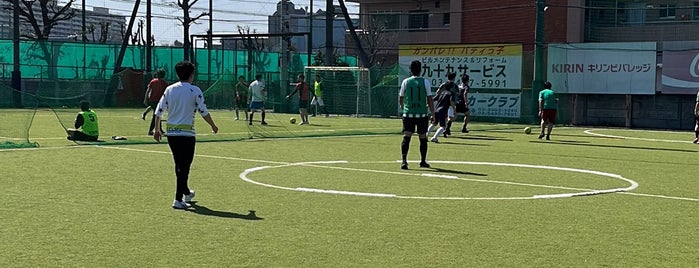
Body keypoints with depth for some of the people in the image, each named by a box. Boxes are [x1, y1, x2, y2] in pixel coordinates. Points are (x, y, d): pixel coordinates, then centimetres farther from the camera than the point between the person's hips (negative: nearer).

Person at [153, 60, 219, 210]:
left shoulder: (169, 89, 6)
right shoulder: (195, 91, -7)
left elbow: (159, 110, 6)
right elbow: (203, 112, -5)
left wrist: (157, 129, 15)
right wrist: (213, 126, 10)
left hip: (171, 132, 5)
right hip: (187, 133, -5)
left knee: (179, 165, 19)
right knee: (184, 166, -1)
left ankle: (186, 192, 37)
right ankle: (178, 200, -4)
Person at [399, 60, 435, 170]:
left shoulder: (405, 81, 2)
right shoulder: (425, 82, -2)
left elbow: (400, 98, 13)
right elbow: (430, 100, -3)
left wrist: (402, 106, 35)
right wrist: (433, 114, 4)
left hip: (408, 114, 0)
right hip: (422, 114, 0)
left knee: (406, 137, -4)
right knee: (423, 138, 13)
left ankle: (404, 160, -20)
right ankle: (423, 161, 23)